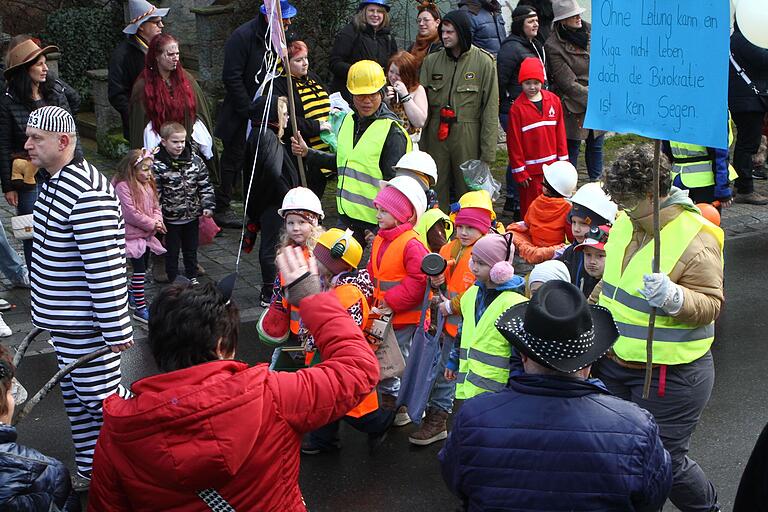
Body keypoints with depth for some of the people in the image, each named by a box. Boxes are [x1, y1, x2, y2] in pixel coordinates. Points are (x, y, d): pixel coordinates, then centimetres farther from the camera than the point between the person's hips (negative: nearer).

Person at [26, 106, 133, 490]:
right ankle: (88, 470, 36)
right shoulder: (54, 182, 8)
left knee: (99, 400, 0)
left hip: (85, 325, -10)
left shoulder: (87, 193, -26)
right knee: (75, 397, 20)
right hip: (62, 320, 10)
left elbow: (105, 268, -26)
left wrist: (116, 329, -24)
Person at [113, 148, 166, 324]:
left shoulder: (149, 184, 9)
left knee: (142, 268, 17)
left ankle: (131, 294, 37)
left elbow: (155, 206, 13)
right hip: (133, 235, -8)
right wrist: (151, 224, -17)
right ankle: (140, 308, -4)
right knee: (139, 269, -8)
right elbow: (130, 213, -22)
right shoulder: (123, 186, -18)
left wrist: (158, 221, -8)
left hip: (146, 234, 8)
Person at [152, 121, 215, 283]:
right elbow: (154, 193, -14)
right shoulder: (157, 166, -15)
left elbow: (205, 185, 3)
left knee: (191, 250, 20)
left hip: (192, 216, 4)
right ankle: (174, 281, 25)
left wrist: (208, 205, -5)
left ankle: (192, 277, 36)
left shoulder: (195, 160, -3)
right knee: (172, 251, 11)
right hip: (171, 218, -4)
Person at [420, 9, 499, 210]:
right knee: (436, 190, 8)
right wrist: (420, 142, 3)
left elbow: (491, 109, -5)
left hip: (468, 137, -3)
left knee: (468, 192, 3)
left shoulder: (483, 62, -4)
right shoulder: (431, 61, 6)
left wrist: (488, 152, -8)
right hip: (436, 134, 3)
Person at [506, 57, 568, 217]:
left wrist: (563, 159, 6)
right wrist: (519, 171, -7)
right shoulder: (517, 108, -9)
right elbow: (514, 141, -7)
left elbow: (560, 131, 8)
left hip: (552, 165, 4)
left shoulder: (554, 101, 2)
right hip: (530, 169, -4)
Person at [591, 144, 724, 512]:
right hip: (614, 363, 8)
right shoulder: (626, 222, 3)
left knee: (664, 461, 3)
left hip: (669, 374, -7)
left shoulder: (695, 239, -20)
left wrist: (673, 297, -37)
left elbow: (710, 304, -20)